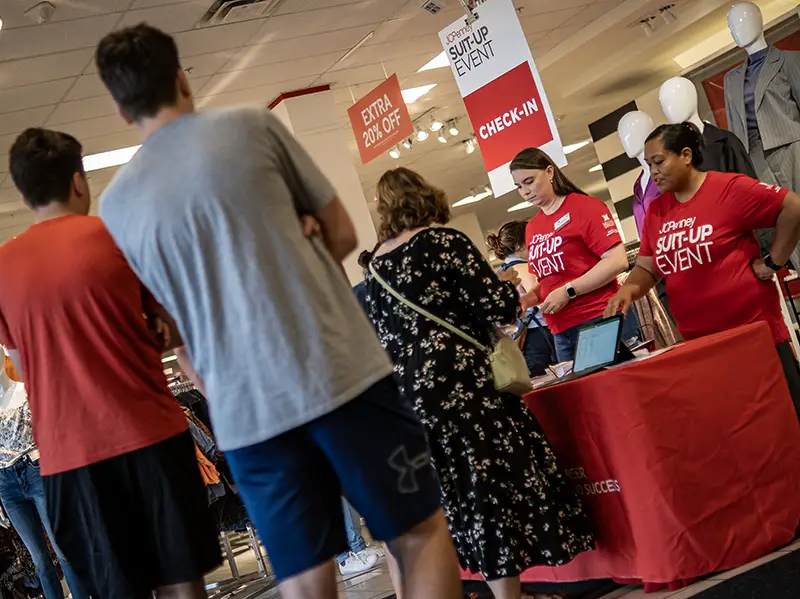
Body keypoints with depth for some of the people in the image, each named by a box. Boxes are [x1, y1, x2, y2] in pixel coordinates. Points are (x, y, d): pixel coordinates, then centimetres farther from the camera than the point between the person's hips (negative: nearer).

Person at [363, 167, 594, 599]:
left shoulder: (375, 266, 12)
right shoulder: (443, 239, -7)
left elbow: (381, 337, 15)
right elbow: (496, 308, -11)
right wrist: (509, 285, 9)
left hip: (407, 393, 7)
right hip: (460, 382, -7)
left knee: (455, 494, 13)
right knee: (495, 485, 2)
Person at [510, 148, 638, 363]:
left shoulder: (585, 206, -5)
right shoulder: (532, 228, 13)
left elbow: (617, 261, -14)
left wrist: (568, 291, -16)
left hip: (603, 321, -6)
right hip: (562, 332, 6)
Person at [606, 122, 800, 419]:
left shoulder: (729, 188, -10)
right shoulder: (655, 211, 7)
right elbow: (647, 266, 9)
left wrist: (772, 262, -10)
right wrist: (630, 288, -12)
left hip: (755, 332, -5)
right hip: (699, 342, 5)